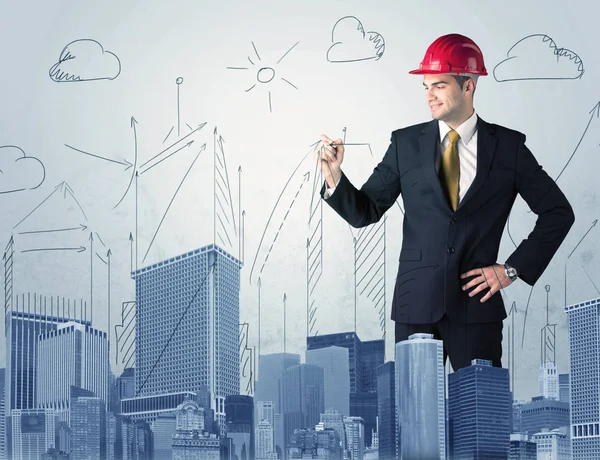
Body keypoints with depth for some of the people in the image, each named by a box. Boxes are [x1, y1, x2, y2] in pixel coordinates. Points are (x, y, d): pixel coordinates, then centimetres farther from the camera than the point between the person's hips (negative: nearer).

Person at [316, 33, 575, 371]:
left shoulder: (508, 146, 2)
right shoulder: (406, 143, 5)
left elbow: (558, 212, 8)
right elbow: (364, 212, 6)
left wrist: (513, 269, 1)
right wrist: (334, 176, -12)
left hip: (477, 302, -1)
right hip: (416, 305, 1)